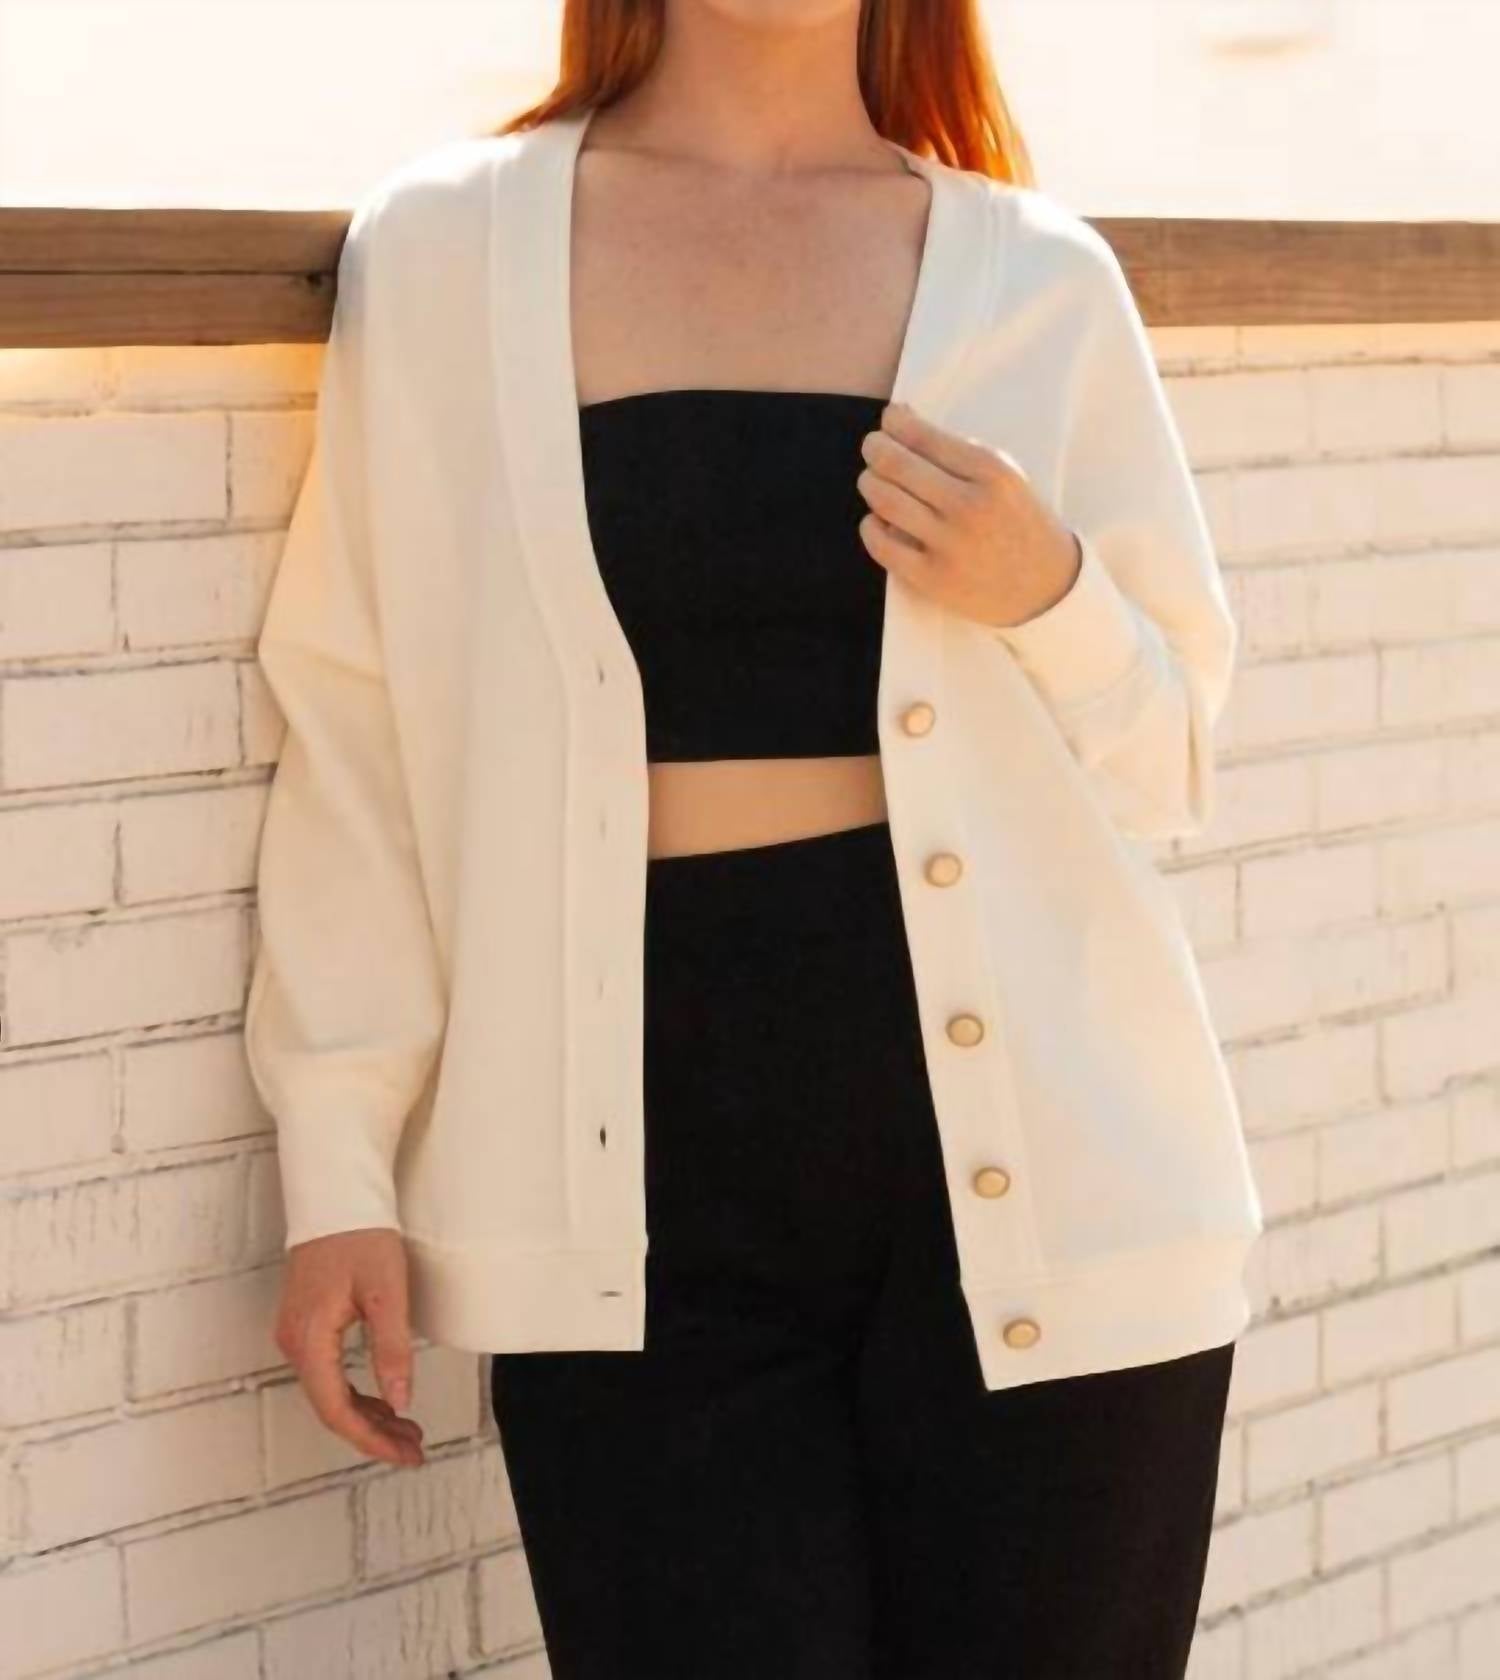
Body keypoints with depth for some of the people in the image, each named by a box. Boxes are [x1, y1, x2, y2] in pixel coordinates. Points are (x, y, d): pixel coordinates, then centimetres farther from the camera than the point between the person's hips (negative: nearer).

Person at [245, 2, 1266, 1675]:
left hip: (1025, 1170, 1)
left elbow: (1166, 765, 12)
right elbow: (357, 734, 6)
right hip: (644, 1191, -1)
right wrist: (338, 1162, 2)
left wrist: (1045, 597, -9)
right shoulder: (439, 249, 4)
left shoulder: (1039, 276, 6)